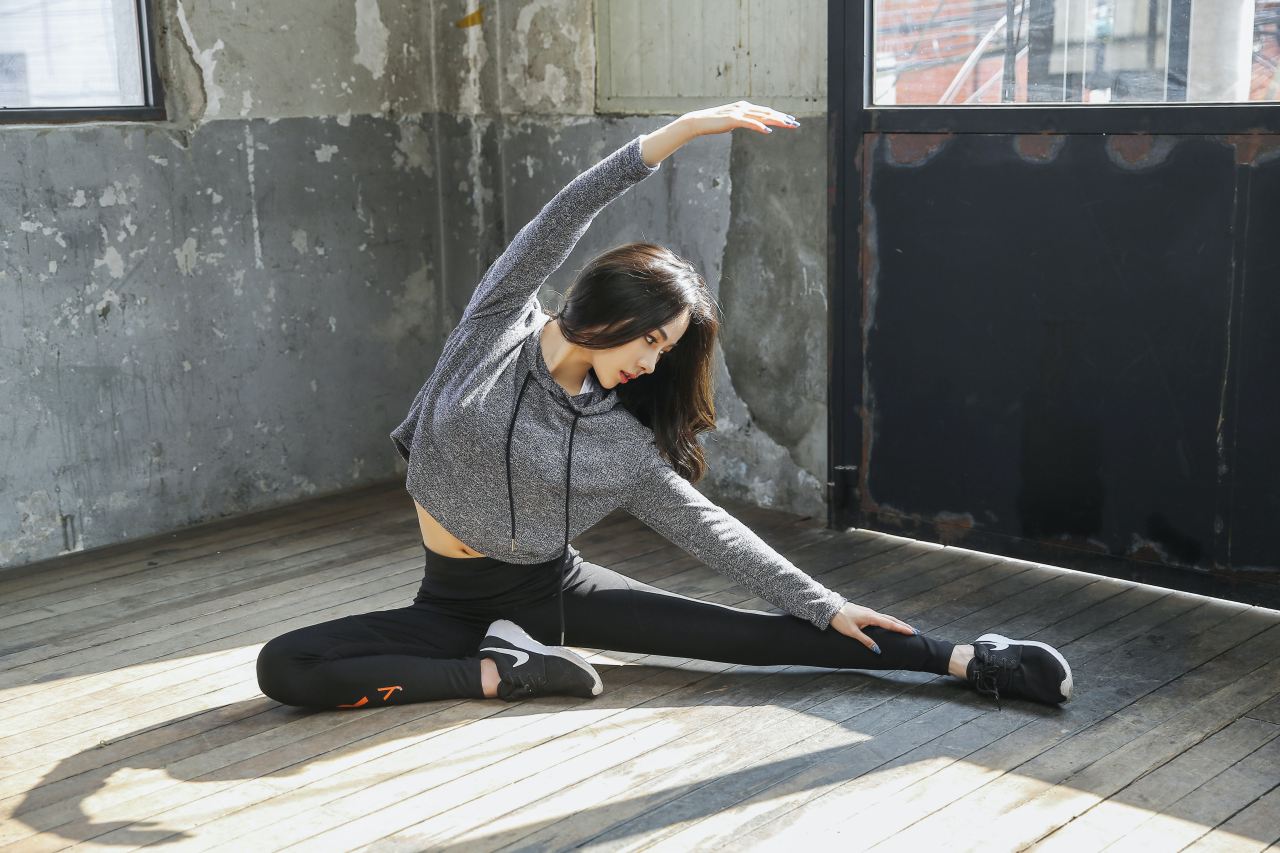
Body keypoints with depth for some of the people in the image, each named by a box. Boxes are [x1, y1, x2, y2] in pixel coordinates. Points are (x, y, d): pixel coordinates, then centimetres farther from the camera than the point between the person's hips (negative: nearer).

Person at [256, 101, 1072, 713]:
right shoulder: (501, 321, -10)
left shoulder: (621, 443, -7)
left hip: (555, 588, 0)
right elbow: (563, 219, -20)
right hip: (453, 600, 0)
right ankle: (504, 673, -24)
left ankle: (966, 660, -13)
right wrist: (681, 131, -30)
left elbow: (710, 527, -1)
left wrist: (824, 605, -4)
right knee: (284, 666, -24)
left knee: (740, 630, -13)